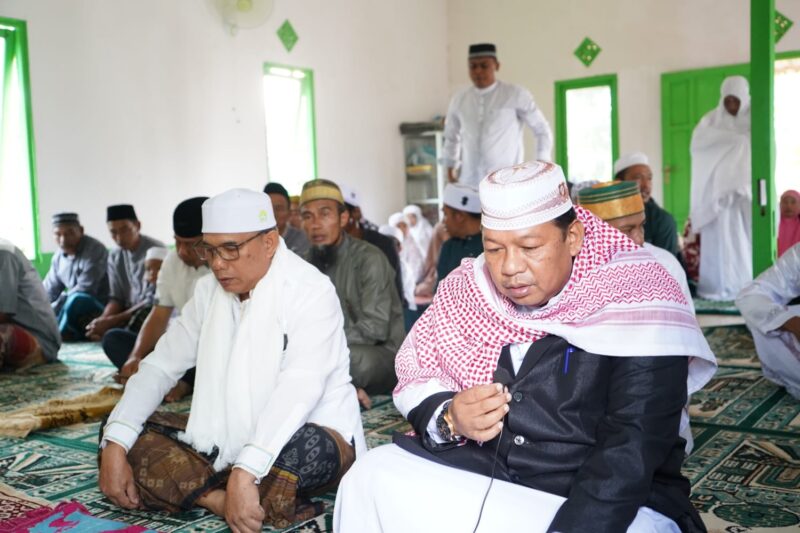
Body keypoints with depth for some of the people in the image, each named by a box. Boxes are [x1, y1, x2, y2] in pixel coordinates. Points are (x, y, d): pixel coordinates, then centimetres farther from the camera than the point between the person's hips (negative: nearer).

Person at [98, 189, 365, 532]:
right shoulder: (209, 290, 3)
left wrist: (244, 474, -40)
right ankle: (220, 498, -20)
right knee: (121, 433, -6)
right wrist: (114, 445, -11)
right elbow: (160, 366, 3)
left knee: (298, 452, -41)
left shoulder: (310, 291, -17)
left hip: (309, 436, -6)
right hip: (227, 440, 7)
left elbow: (297, 389, -30)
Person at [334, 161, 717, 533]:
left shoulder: (636, 306, -16)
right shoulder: (467, 289, 0)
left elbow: (630, 458, -22)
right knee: (372, 479, -15)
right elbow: (415, 375, 6)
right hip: (479, 476, 3)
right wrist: (448, 419, -16)